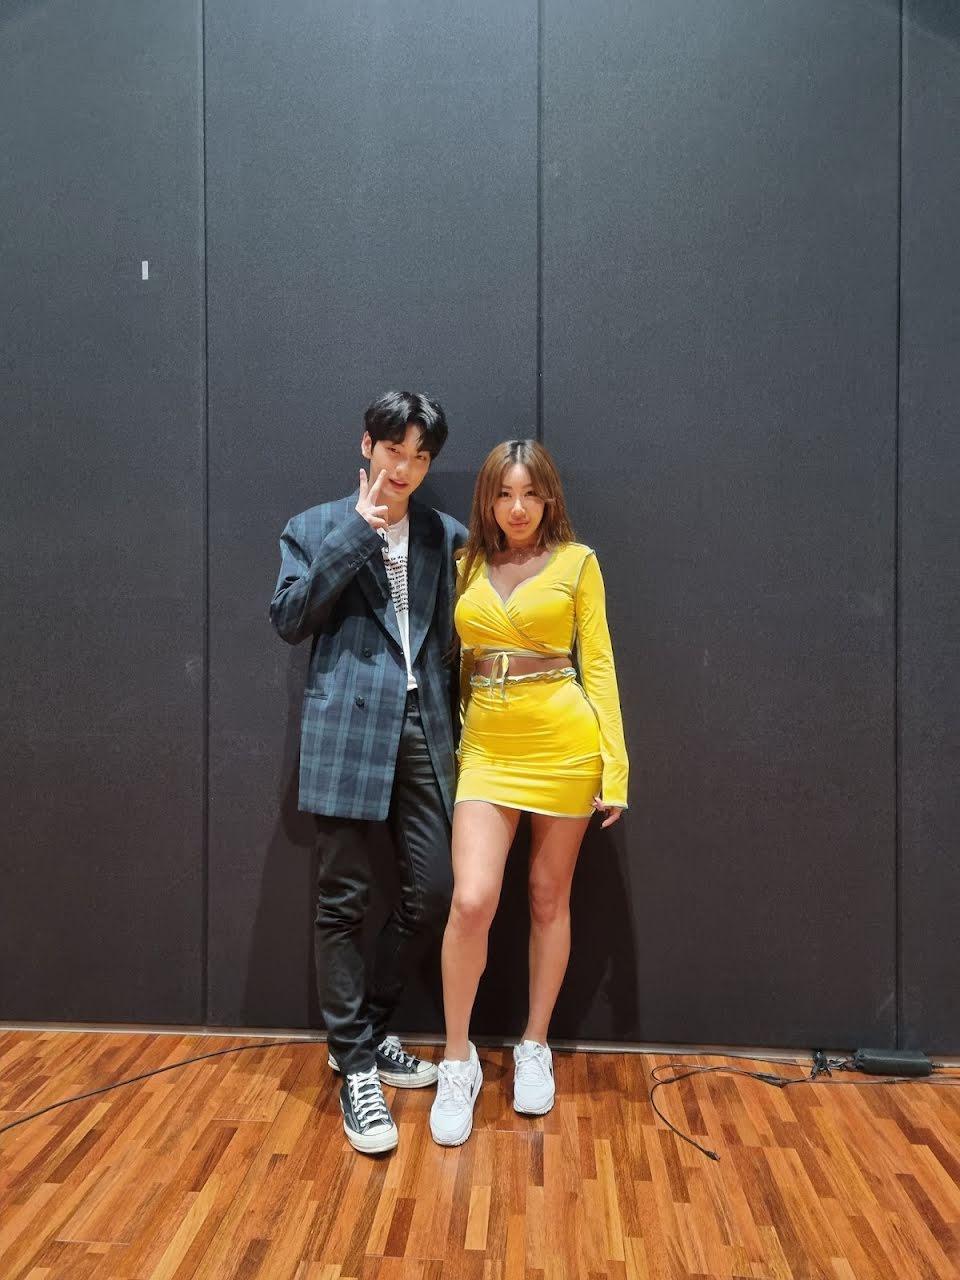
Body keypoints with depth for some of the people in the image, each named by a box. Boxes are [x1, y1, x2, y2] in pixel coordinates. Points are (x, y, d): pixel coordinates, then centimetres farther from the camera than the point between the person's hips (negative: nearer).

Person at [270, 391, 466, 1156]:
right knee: (344, 901, 1)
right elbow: (290, 619, -5)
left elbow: (457, 640, 13)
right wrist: (356, 531, -8)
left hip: (424, 731, 3)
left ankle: (368, 1031, 28)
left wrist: (457, 730, 6)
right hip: (347, 732, -3)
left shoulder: (448, 537, 14)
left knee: (432, 893, 4)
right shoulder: (317, 529, 8)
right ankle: (356, 1067, 17)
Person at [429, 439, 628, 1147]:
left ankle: (535, 1047, 29)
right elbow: (456, 663, 11)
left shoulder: (577, 561, 1)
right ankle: (459, 1060, 11)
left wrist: (615, 766, -5)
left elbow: (598, 664, -1)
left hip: (563, 743, -1)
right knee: (472, 901, -9)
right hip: (487, 748, 2)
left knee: (550, 898, 10)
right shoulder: (466, 564, 8)